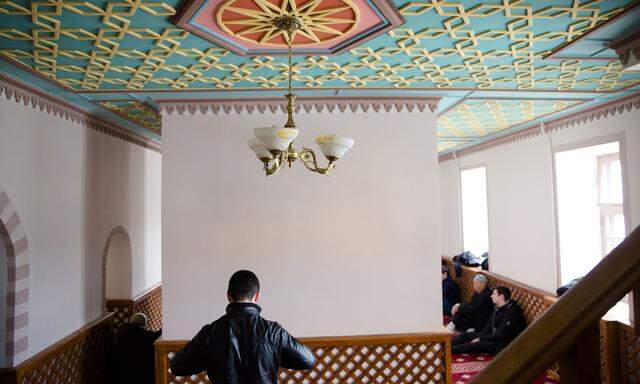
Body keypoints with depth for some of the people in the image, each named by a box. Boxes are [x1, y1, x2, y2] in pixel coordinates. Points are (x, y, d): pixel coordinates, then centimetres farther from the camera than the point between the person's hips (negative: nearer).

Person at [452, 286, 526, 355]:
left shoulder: (511, 312, -23)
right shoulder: (498, 307, 5)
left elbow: (500, 334, -24)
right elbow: (489, 325, 12)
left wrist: (480, 338, -17)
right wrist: (478, 336, -2)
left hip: (502, 342, -9)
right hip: (493, 335, 9)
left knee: (476, 345, -28)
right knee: (465, 335, -2)